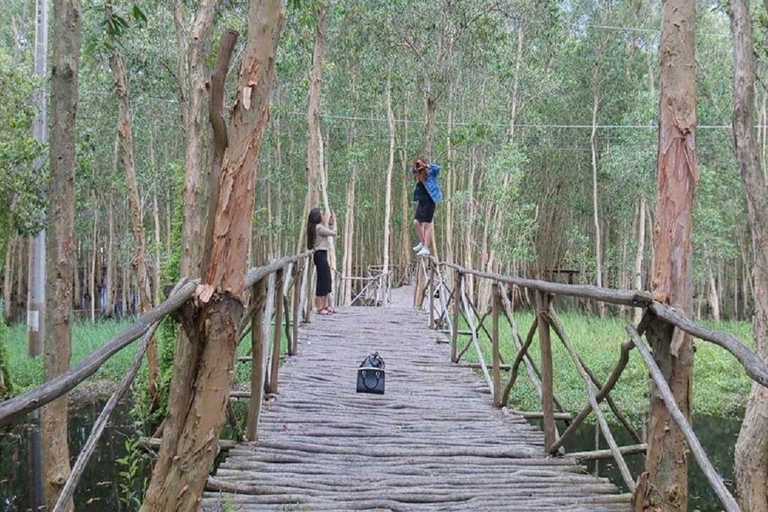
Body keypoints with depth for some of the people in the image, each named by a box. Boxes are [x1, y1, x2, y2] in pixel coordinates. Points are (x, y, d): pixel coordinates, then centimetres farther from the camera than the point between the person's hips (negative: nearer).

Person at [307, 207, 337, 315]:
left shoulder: (316, 227, 15)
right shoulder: (319, 227, -15)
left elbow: (329, 232, 22)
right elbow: (333, 233, -10)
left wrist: (330, 223, 17)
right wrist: (334, 220, 0)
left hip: (322, 255, 10)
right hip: (320, 255, -10)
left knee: (327, 281, 13)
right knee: (322, 281, -7)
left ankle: (326, 306, 19)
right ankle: (320, 308, -4)